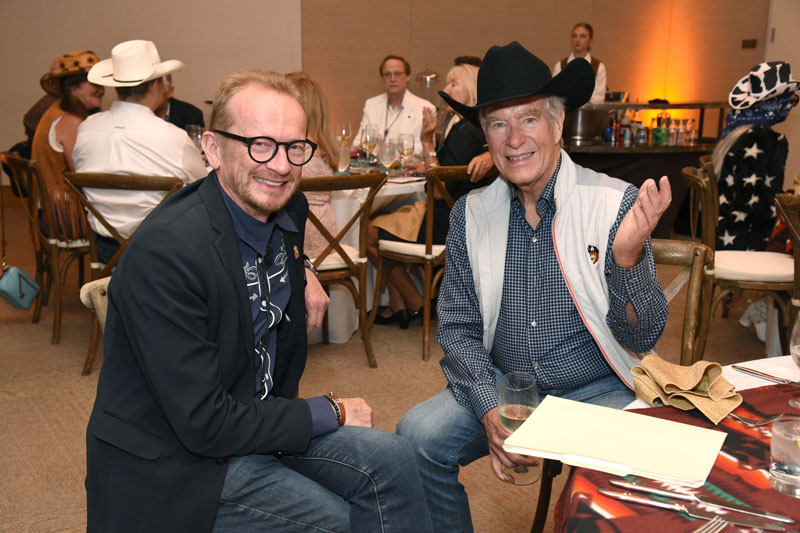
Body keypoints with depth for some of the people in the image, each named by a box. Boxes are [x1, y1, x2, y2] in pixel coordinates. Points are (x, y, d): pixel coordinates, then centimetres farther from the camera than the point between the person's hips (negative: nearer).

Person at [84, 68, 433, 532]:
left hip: (257, 414, 7)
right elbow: (203, 424, -26)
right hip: (175, 465, -7)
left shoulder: (289, 211, -2)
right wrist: (330, 412, -16)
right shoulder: (165, 251, -27)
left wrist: (302, 272, 3)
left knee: (392, 460, -12)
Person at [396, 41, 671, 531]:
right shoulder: (471, 213, 1)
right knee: (415, 437, -18)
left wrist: (627, 258, -28)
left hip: (599, 392, -2)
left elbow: (644, 338, -9)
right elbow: (457, 327, 2)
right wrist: (491, 410, -14)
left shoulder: (618, 205, -9)